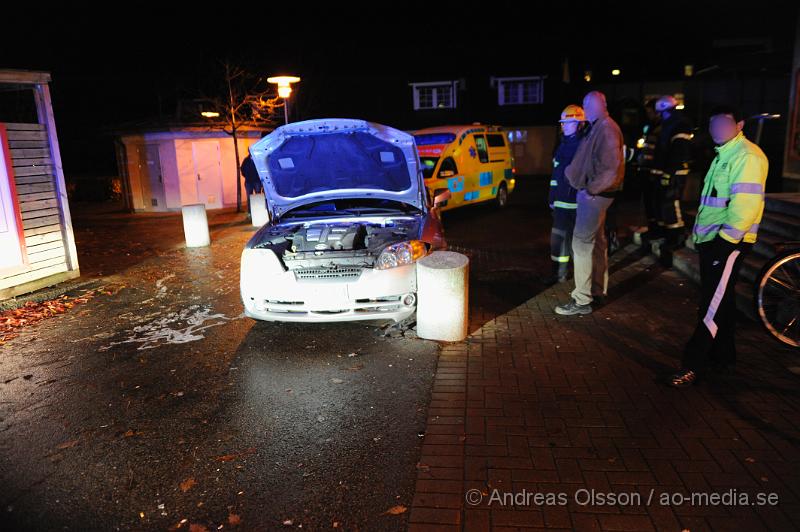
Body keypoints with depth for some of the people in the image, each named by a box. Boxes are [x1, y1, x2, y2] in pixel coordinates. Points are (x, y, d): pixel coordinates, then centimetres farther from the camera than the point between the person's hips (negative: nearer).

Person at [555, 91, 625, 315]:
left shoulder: (607, 129, -17)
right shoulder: (598, 128, 13)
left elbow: (611, 166, -24)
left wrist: (591, 189, -18)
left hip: (594, 195, -10)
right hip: (595, 193, 10)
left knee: (582, 243, -9)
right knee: (597, 241, 18)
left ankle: (582, 300, -6)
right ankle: (598, 289, 32)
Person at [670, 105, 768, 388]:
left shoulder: (747, 155, -11)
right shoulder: (723, 155, 19)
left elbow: (746, 203, -21)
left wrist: (726, 240, -22)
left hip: (727, 242, -10)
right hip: (710, 239, 10)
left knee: (714, 304, -7)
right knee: (719, 300, 15)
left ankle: (694, 364, -4)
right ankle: (723, 359, 26)